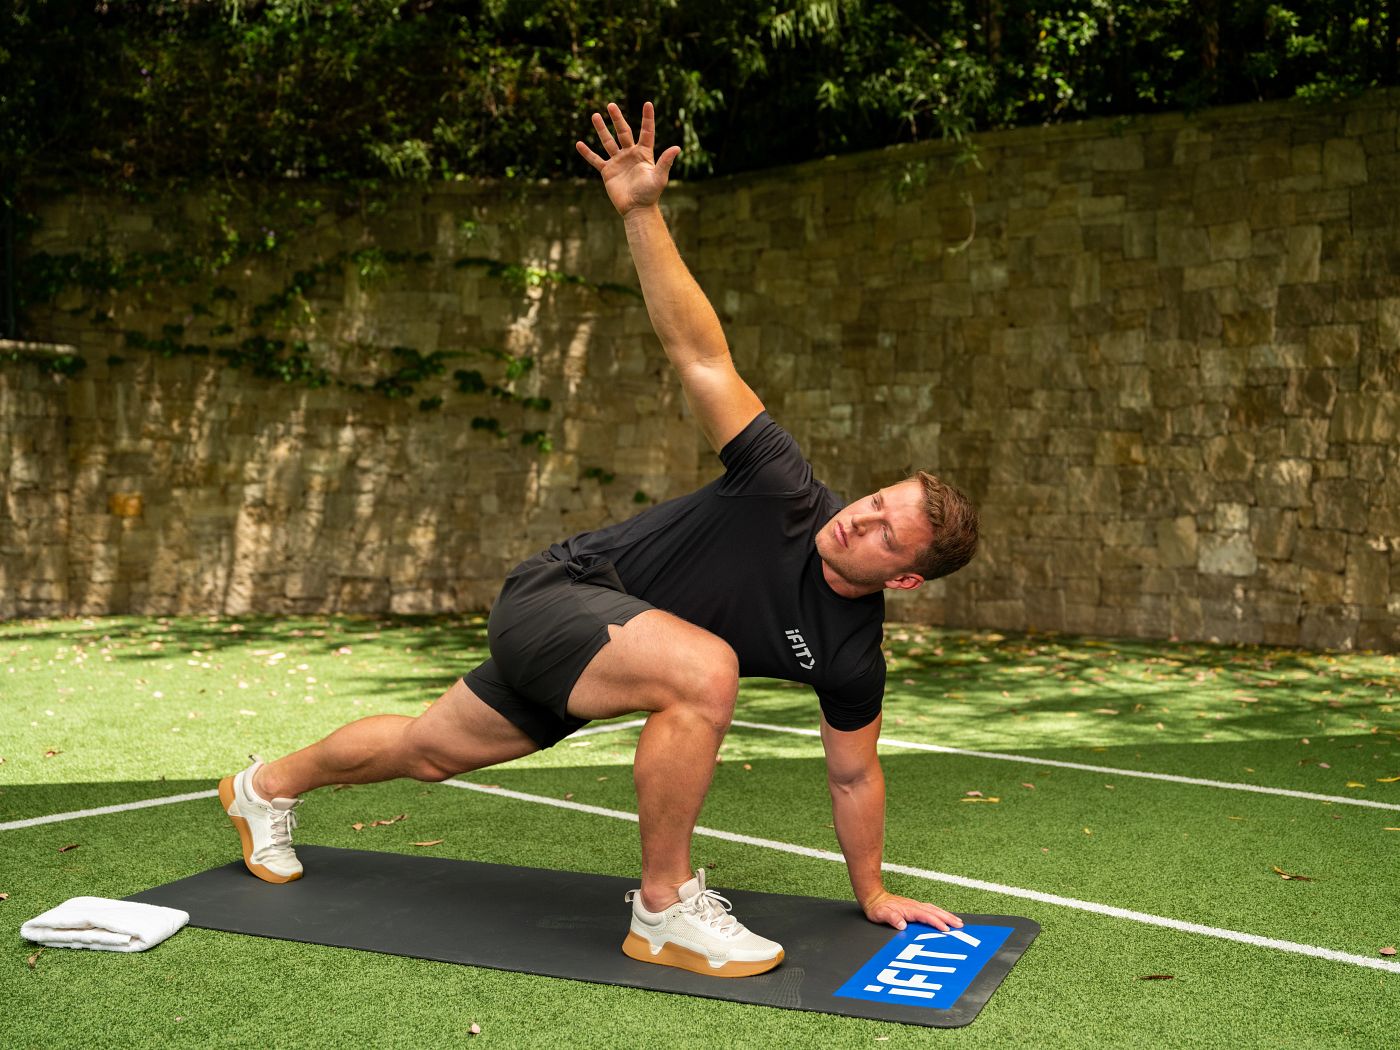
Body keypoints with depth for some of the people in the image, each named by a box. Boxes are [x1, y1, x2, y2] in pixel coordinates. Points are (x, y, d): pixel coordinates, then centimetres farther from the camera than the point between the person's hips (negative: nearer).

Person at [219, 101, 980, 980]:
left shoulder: (852, 654, -11)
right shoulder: (786, 495, -24)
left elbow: (854, 774, 5)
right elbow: (699, 354, -26)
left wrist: (872, 892, 11)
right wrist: (641, 212, -32)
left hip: (590, 650, 6)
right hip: (556, 596, -6)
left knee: (430, 751, 22)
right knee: (702, 669, -36)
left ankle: (270, 788, 49)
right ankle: (665, 909, -18)